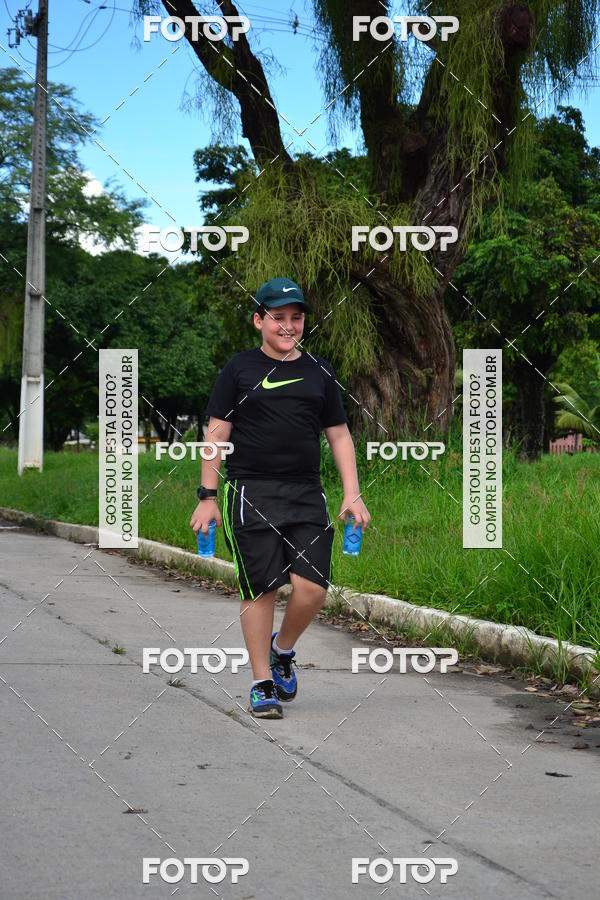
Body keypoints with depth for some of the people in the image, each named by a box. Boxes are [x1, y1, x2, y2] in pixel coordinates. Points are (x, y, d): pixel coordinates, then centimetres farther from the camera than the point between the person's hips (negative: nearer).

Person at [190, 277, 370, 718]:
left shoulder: (319, 371, 13)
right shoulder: (240, 369, 4)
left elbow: (339, 434, 16)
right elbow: (216, 433, 3)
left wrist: (353, 495, 6)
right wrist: (207, 497, -3)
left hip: (307, 496, 3)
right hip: (251, 495, -2)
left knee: (312, 586, -10)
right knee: (260, 590, -2)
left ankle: (282, 649, 19)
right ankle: (263, 684, 10)